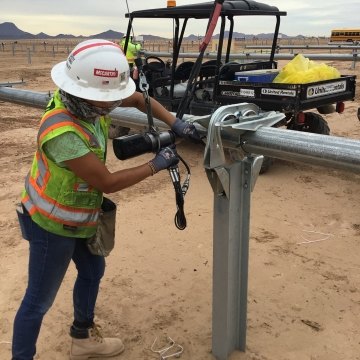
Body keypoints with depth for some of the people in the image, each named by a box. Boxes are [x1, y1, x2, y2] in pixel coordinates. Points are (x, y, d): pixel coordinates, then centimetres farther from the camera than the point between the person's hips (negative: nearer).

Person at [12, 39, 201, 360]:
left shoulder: (88, 100, -12)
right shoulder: (62, 132, -37)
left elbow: (138, 99, 4)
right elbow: (108, 183, -29)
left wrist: (175, 123, -8)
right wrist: (156, 165, -21)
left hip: (80, 216, 9)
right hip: (54, 225, -9)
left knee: (93, 271, 24)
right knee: (39, 300, 5)